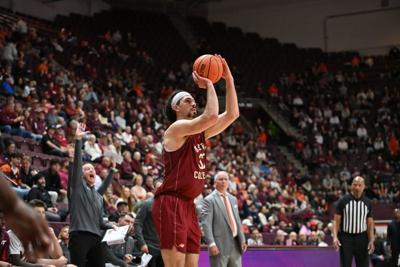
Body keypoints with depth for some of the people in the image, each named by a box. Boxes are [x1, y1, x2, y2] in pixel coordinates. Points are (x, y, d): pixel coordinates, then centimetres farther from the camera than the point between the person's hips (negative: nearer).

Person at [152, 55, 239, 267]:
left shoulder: (200, 133, 18)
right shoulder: (177, 129, -7)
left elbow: (232, 114, 17)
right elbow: (211, 116, -22)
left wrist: (228, 80, 10)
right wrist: (208, 85, -9)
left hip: (188, 206, 9)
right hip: (171, 204, -9)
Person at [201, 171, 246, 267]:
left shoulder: (233, 199, 19)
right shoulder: (209, 200, -4)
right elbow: (206, 224, -12)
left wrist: (242, 240, 12)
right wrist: (211, 244, -21)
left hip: (235, 245, 7)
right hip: (220, 245, -7)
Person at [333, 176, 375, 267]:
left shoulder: (367, 203, 6)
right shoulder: (343, 201, -3)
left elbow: (370, 223, 8)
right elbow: (336, 220, -4)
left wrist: (371, 240, -1)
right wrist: (335, 237, -17)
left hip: (362, 239, 3)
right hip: (346, 238, -3)